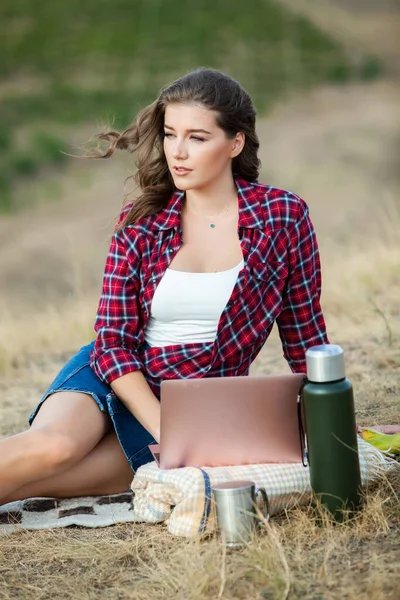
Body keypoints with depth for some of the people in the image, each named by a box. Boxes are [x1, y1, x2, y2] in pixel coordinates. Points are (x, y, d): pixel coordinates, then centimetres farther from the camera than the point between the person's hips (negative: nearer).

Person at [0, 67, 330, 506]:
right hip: (117, 382, 1)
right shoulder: (140, 223, -1)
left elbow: (305, 334, 5)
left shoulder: (283, 217, -4)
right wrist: (167, 431, -17)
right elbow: (113, 342, -4)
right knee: (56, 443, -34)